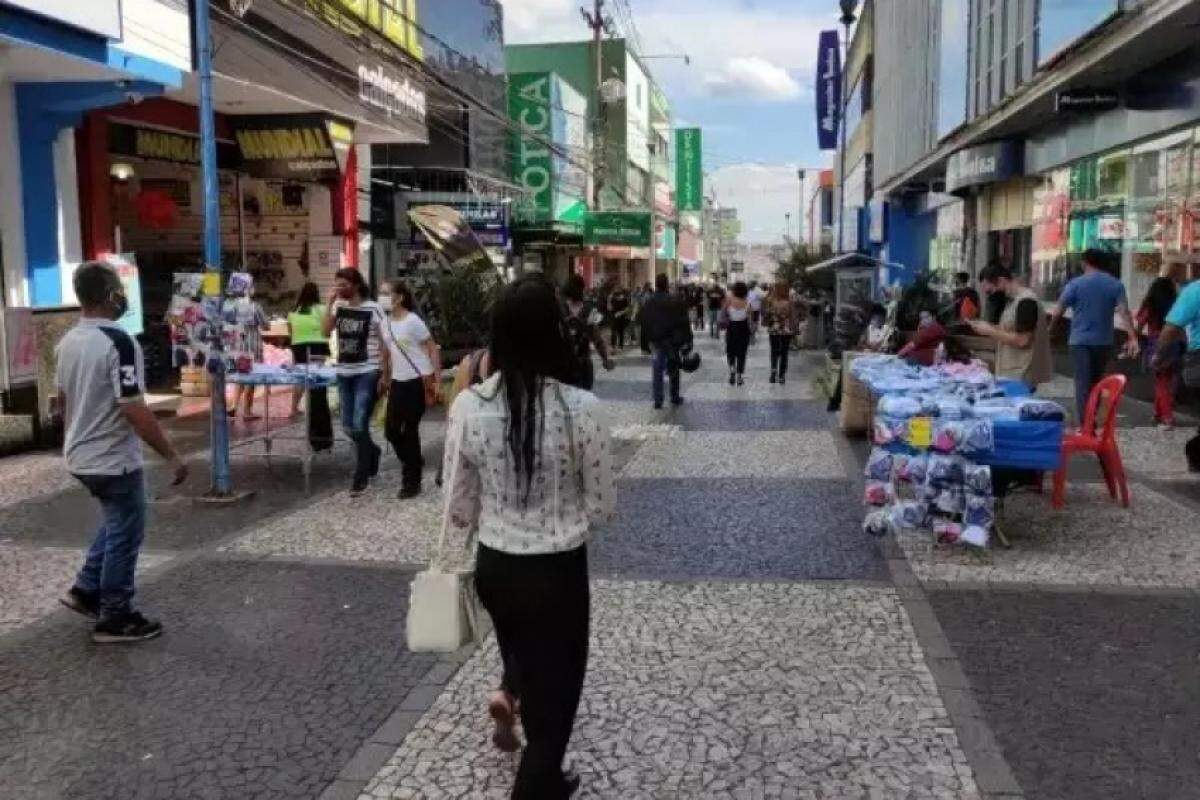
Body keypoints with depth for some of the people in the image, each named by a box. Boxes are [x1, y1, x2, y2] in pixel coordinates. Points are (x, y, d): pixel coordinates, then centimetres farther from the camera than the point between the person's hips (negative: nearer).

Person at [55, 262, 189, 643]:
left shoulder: (68, 341, 4)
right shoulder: (118, 342, -23)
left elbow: (63, 400, 16)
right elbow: (134, 411, -27)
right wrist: (172, 456, -20)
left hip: (80, 457, 9)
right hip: (114, 460, -9)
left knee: (115, 525, 27)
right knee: (125, 536, 5)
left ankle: (86, 590, 29)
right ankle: (115, 619, 14)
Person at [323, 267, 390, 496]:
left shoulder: (373, 309, -8)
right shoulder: (338, 306, 4)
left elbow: (384, 344, -6)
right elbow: (326, 331, -8)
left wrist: (385, 375, -9)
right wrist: (330, 303, -12)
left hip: (368, 373, -5)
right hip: (344, 373, 5)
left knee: (359, 425, -8)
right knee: (348, 425, 11)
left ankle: (361, 477, 3)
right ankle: (372, 451, 39)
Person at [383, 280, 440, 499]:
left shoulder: (413, 321, -13)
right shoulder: (386, 323, 7)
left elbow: (433, 349, -11)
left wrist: (437, 379, -15)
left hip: (417, 382, -7)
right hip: (398, 382, 7)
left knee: (410, 430, -2)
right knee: (391, 430, 6)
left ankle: (411, 481, 10)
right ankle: (414, 462, 31)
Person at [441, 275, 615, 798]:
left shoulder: (468, 406, -11)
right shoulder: (579, 407, -18)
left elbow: (458, 504, -1)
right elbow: (603, 506, -8)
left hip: (494, 567, 3)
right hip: (558, 572, -3)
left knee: (524, 651, 36)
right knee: (551, 696, 15)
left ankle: (508, 694, 16)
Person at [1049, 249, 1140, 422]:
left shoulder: (1075, 284, -4)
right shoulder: (1115, 284, 3)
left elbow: (1058, 311, -3)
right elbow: (1124, 312, -7)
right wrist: (1133, 339, -11)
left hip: (1080, 340, -3)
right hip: (1103, 341, 3)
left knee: (1083, 382, -5)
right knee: (1096, 382, 17)